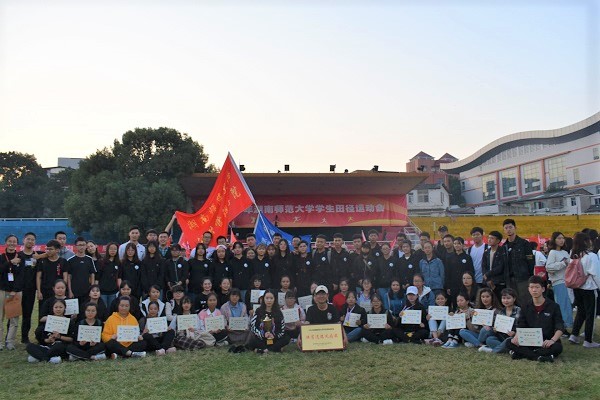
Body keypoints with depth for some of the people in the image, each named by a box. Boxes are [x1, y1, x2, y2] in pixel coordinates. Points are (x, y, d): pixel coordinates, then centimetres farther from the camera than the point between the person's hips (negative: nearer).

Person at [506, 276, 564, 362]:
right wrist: (517, 336, -18)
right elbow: (520, 326, 5)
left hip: (547, 343, -2)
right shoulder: (526, 307, 8)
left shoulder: (553, 306, -2)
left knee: (557, 347, -36)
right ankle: (539, 357, -32)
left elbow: (560, 328, -8)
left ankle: (522, 353, -30)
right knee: (509, 344, -21)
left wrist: (552, 340, -27)